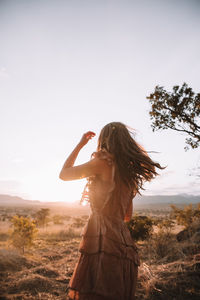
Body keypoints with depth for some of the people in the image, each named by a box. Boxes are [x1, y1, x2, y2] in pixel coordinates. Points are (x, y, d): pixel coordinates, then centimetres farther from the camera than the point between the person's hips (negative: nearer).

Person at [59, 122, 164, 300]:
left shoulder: (103, 162, -6)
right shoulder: (130, 174, 14)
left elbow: (64, 174, 5)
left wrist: (81, 144, 13)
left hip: (103, 240, -8)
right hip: (124, 244, 8)